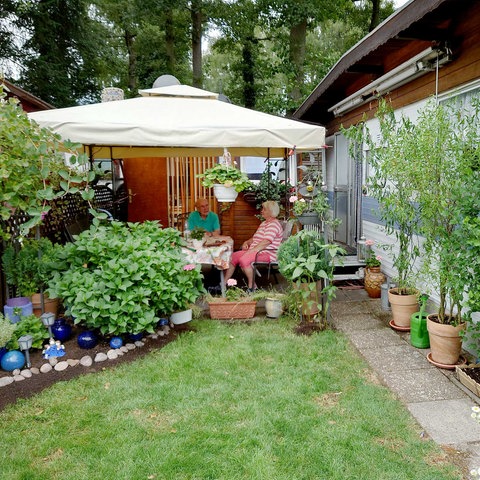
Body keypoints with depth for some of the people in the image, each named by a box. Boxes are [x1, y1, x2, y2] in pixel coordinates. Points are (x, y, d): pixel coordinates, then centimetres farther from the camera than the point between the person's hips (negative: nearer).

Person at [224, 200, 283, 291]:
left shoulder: (274, 225, -12)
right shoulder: (264, 223, 22)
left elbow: (265, 243, -23)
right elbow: (255, 238, 28)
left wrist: (252, 250, -24)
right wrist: (247, 242, 7)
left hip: (267, 253, -10)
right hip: (255, 250, 10)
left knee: (243, 259, -32)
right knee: (233, 257, 0)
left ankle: (252, 286, -17)